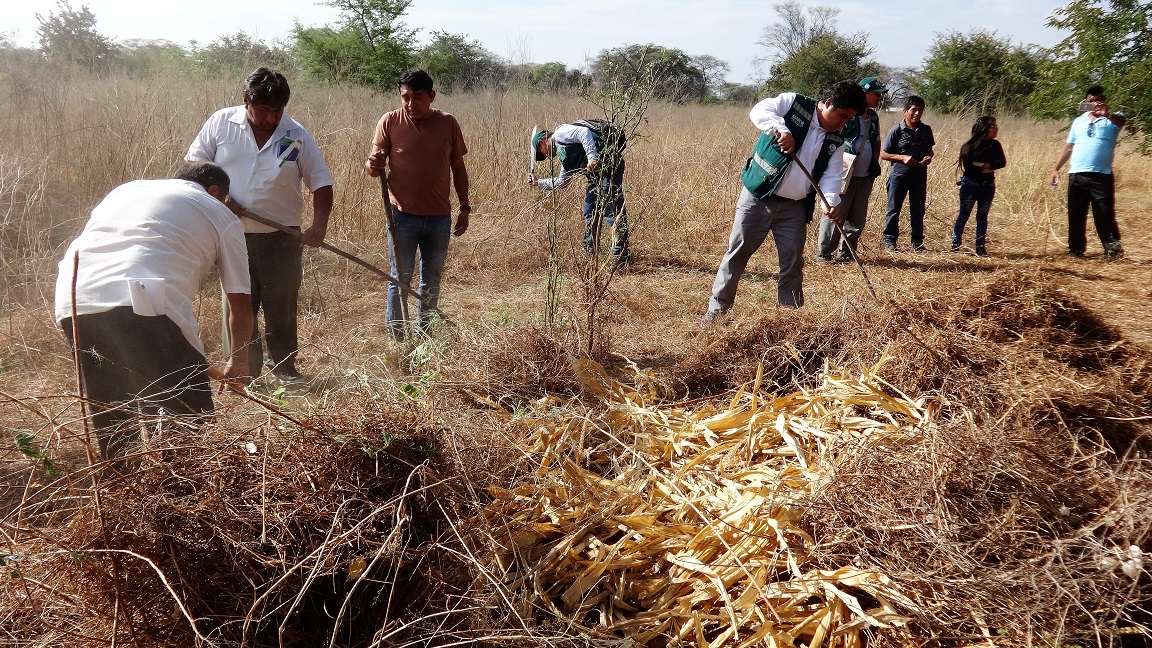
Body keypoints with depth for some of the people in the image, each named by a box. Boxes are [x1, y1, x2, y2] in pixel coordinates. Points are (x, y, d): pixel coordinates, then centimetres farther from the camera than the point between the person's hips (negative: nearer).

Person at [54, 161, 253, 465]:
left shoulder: (128, 188, 35)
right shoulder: (221, 216, 21)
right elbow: (241, 303, 21)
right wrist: (238, 358, 37)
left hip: (72, 302, 6)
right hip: (143, 303, -6)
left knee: (112, 418, 22)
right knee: (185, 421, 6)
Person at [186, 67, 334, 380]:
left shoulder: (296, 136, -4)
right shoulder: (220, 123, -2)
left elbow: (321, 182, -3)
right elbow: (194, 165, 5)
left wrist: (319, 225, -17)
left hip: (281, 237, 0)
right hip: (232, 235, 1)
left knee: (282, 307, 6)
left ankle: (285, 368, 22)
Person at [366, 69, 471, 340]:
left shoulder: (448, 124, 2)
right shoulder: (390, 122, -4)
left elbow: (458, 168, 10)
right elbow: (374, 167, -3)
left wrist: (464, 208, 8)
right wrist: (373, 166, -27)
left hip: (439, 217, 3)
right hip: (403, 216, -3)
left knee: (431, 281, 12)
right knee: (400, 280, 2)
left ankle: (423, 336, 25)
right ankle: (396, 340, 10)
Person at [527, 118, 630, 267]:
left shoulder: (560, 133, 0)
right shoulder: (564, 156, 27)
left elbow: (584, 132, -17)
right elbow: (561, 181, 38)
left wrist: (592, 157, -25)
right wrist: (538, 182, 45)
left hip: (608, 161, -10)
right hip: (598, 172, 10)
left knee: (610, 208, -14)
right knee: (590, 212, 13)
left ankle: (621, 254, -16)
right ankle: (590, 252, 21)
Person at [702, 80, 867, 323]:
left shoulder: (835, 142, 7)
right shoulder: (793, 103, -7)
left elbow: (831, 175, 1)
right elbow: (760, 111, -21)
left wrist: (831, 202, -19)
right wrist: (781, 130, -39)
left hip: (794, 207, 5)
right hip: (758, 196, -5)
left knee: (793, 261, 6)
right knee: (738, 251, -1)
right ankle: (717, 308, 8)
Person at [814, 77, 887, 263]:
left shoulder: (874, 117, 14)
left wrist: (875, 165, 18)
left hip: (865, 177, 7)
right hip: (844, 175, -7)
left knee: (858, 219, 10)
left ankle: (846, 253, 21)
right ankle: (823, 253, 3)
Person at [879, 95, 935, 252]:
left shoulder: (926, 130, 2)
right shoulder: (897, 130, -10)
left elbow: (929, 149, 16)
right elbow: (883, 154, -8)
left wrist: (928, 157, -7)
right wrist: (902, 158, -20)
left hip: (919, 175, 4)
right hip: (899, 174, -4)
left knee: (918, 210, 10)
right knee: (894, 209, 4)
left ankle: (917, 242, 20)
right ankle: (889, 240, 14)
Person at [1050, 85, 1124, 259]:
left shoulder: (1110, 121, 2)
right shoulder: (1078, 121, 15)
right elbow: (1068, 147, 19)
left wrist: (1106, 114, -44)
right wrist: (1056, 168, 13)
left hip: (1102, 176, -4)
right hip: (1077, 175, 4)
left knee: (1105, 215, -4)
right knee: (1075, 215, 8)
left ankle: (1113, 248, -2)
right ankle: (1076, 249, 16)